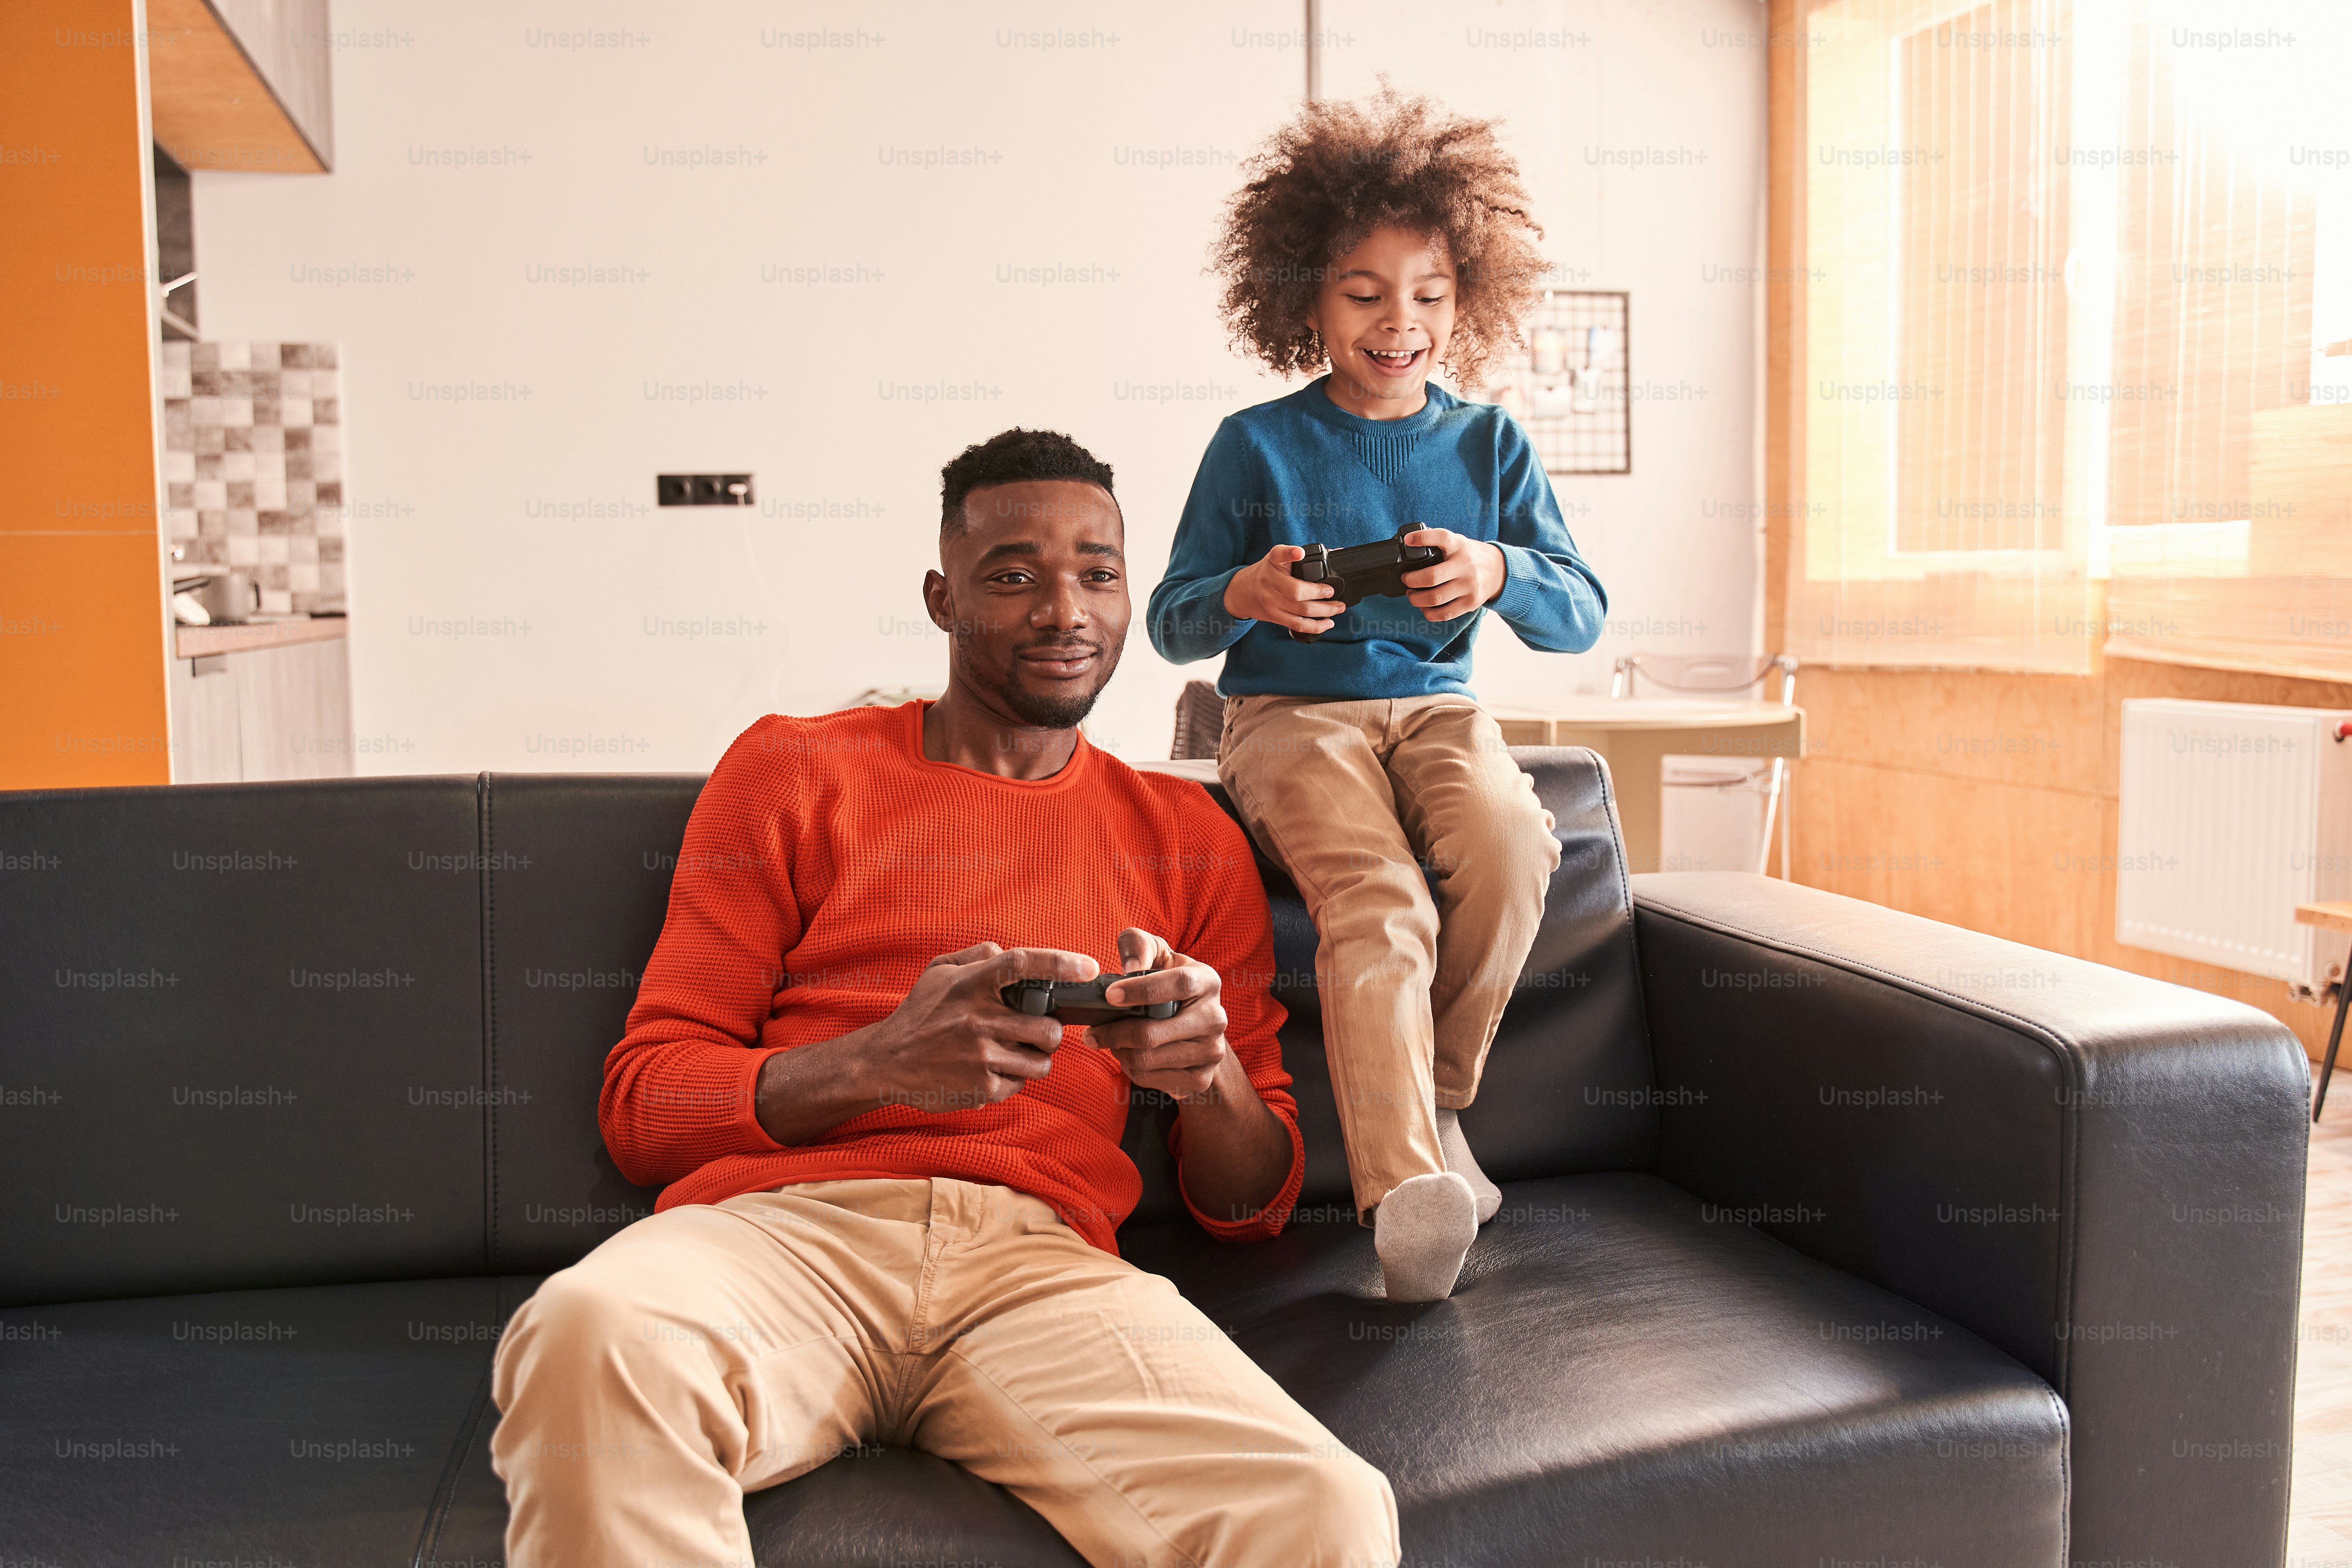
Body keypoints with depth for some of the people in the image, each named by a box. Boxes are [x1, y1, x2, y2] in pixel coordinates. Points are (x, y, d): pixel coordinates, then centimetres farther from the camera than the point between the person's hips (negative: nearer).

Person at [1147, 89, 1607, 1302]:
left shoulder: (1489, 444, 9)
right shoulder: (1256, 445, 2)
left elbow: (1582, 614, 5)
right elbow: (1169, 626, 5)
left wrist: (1498, 575, -18)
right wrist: (1242, 597, -19)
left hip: (1435, 705, 3)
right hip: (1291, 714, -3)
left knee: (1510, 846, -30)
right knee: (1378, 904, -31)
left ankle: (1433, 1103, -8)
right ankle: (1408, 1184, -40)